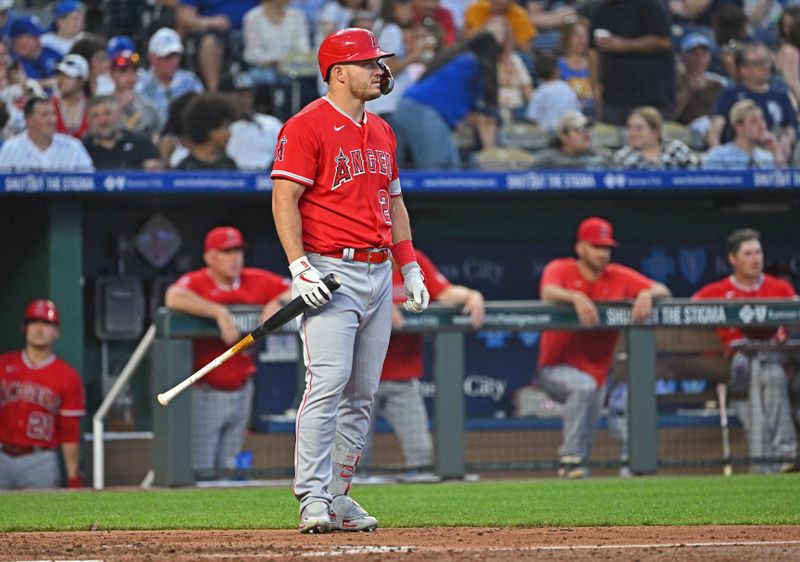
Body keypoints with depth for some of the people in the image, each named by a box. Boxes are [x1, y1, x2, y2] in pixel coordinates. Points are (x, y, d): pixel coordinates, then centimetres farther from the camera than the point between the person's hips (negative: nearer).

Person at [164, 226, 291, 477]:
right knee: (200, 470, -8)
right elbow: (174, 297, -33)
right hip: (204, 392, -5)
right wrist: (219, 312, -36)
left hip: (240, 389, 5)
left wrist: (279, 302, -14)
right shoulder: (196, 282, -11)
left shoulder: (256, 281, 5)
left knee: (229, 466, 12)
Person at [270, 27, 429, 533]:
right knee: (327, 383, -15)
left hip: (378, 275, 8)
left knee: (361, 394, 7)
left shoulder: (382, 132, 18)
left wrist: (410, 267, 17)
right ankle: (313, 499, -15)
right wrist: (299, 266, -20)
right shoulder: (307, 126, -7)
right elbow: (285, 198, -12)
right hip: (331, 272, -8)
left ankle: (339, 496, 13)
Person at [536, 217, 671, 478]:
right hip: (555, 369, -5)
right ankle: (570, 459, -31)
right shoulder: (561, 269, -6)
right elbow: (548, 292, -29)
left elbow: (663, 291, -3)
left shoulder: (619, 277, 3)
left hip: (596, 373, 5)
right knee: (583, 386, -36)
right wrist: (576, 297, -48)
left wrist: (647, 294, -26)